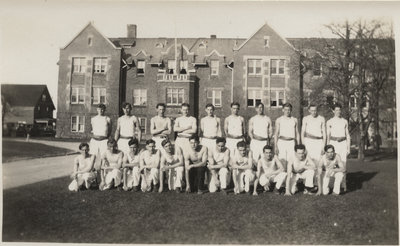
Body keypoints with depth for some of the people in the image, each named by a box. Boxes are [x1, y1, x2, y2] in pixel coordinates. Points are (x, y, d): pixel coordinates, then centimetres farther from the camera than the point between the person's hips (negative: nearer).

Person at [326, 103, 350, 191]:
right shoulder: (329, 122, 4)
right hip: (333, 143, -1)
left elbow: (347, 135, 11)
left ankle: (344, 183, 3)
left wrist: (349, 148, 5)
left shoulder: (345, 121, 10)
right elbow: (327, 136, 4)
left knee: (344, 163, -5)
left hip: (343, 143, 2)